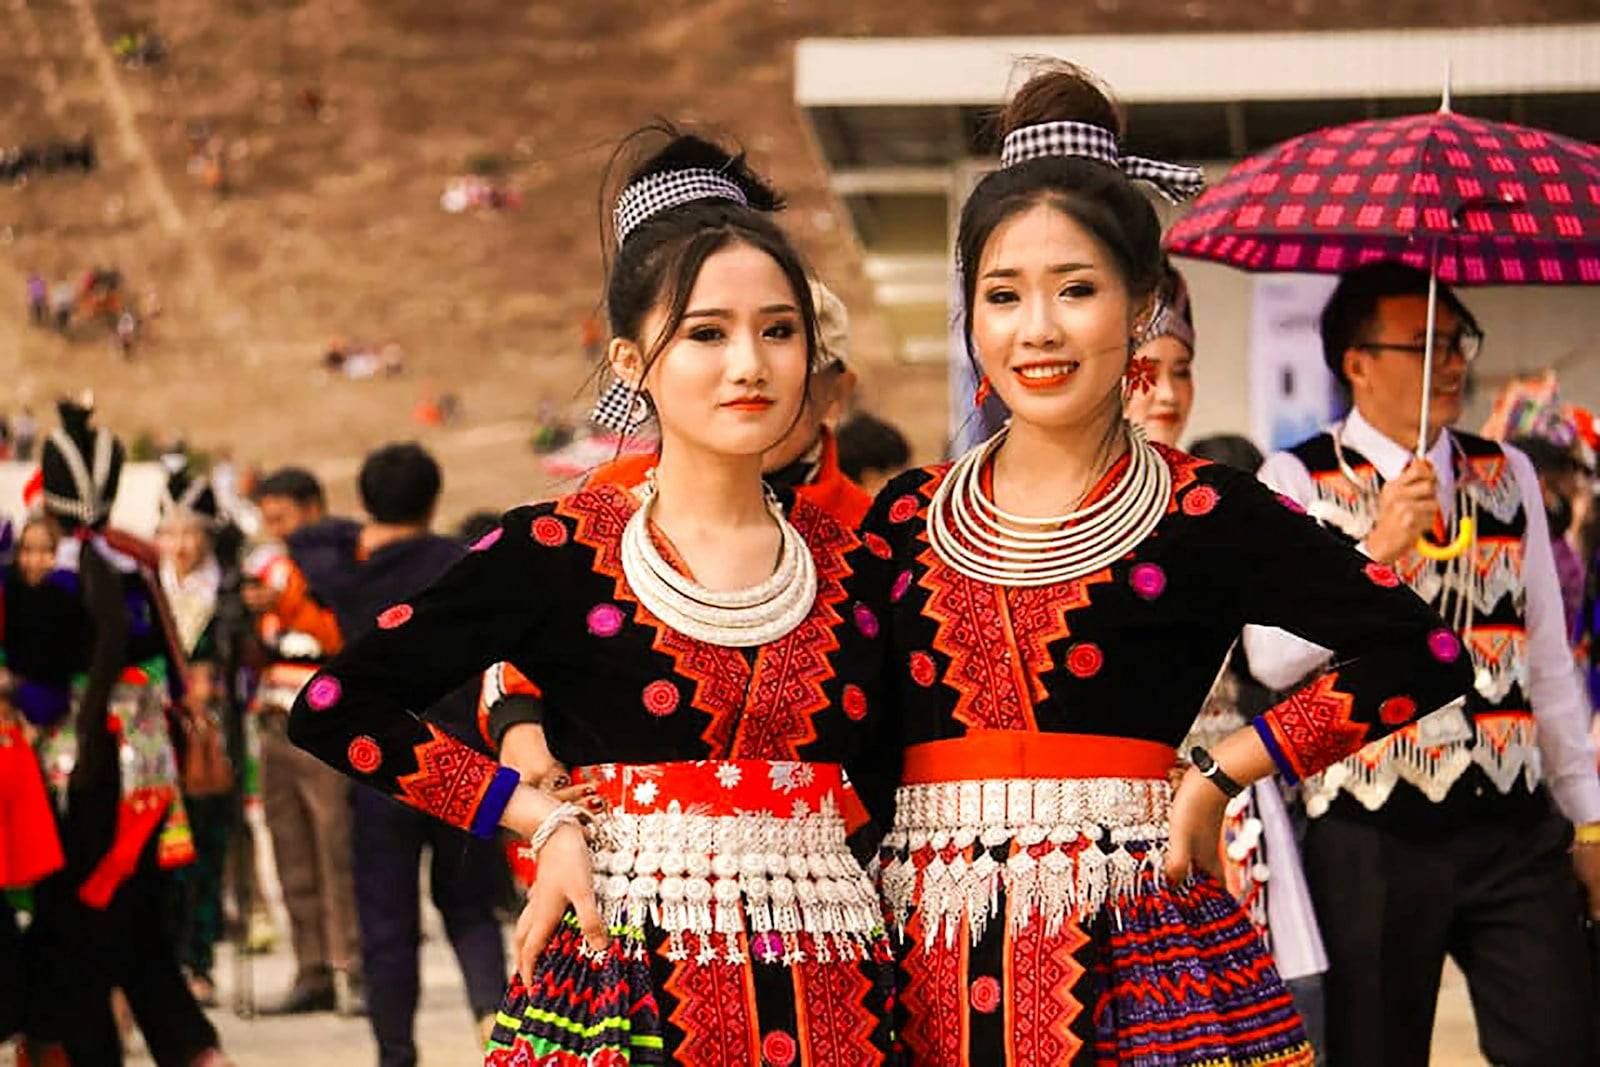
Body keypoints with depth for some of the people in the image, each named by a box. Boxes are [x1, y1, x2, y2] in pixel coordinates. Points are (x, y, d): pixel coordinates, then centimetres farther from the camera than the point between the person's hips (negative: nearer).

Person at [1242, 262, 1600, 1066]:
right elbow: (1273, 659, -14)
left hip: (1515, 830, 3)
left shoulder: (1508, 477, 13)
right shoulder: (1296, 483, -2)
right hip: (1370, 840, -3)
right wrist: (1377, 548, -22)